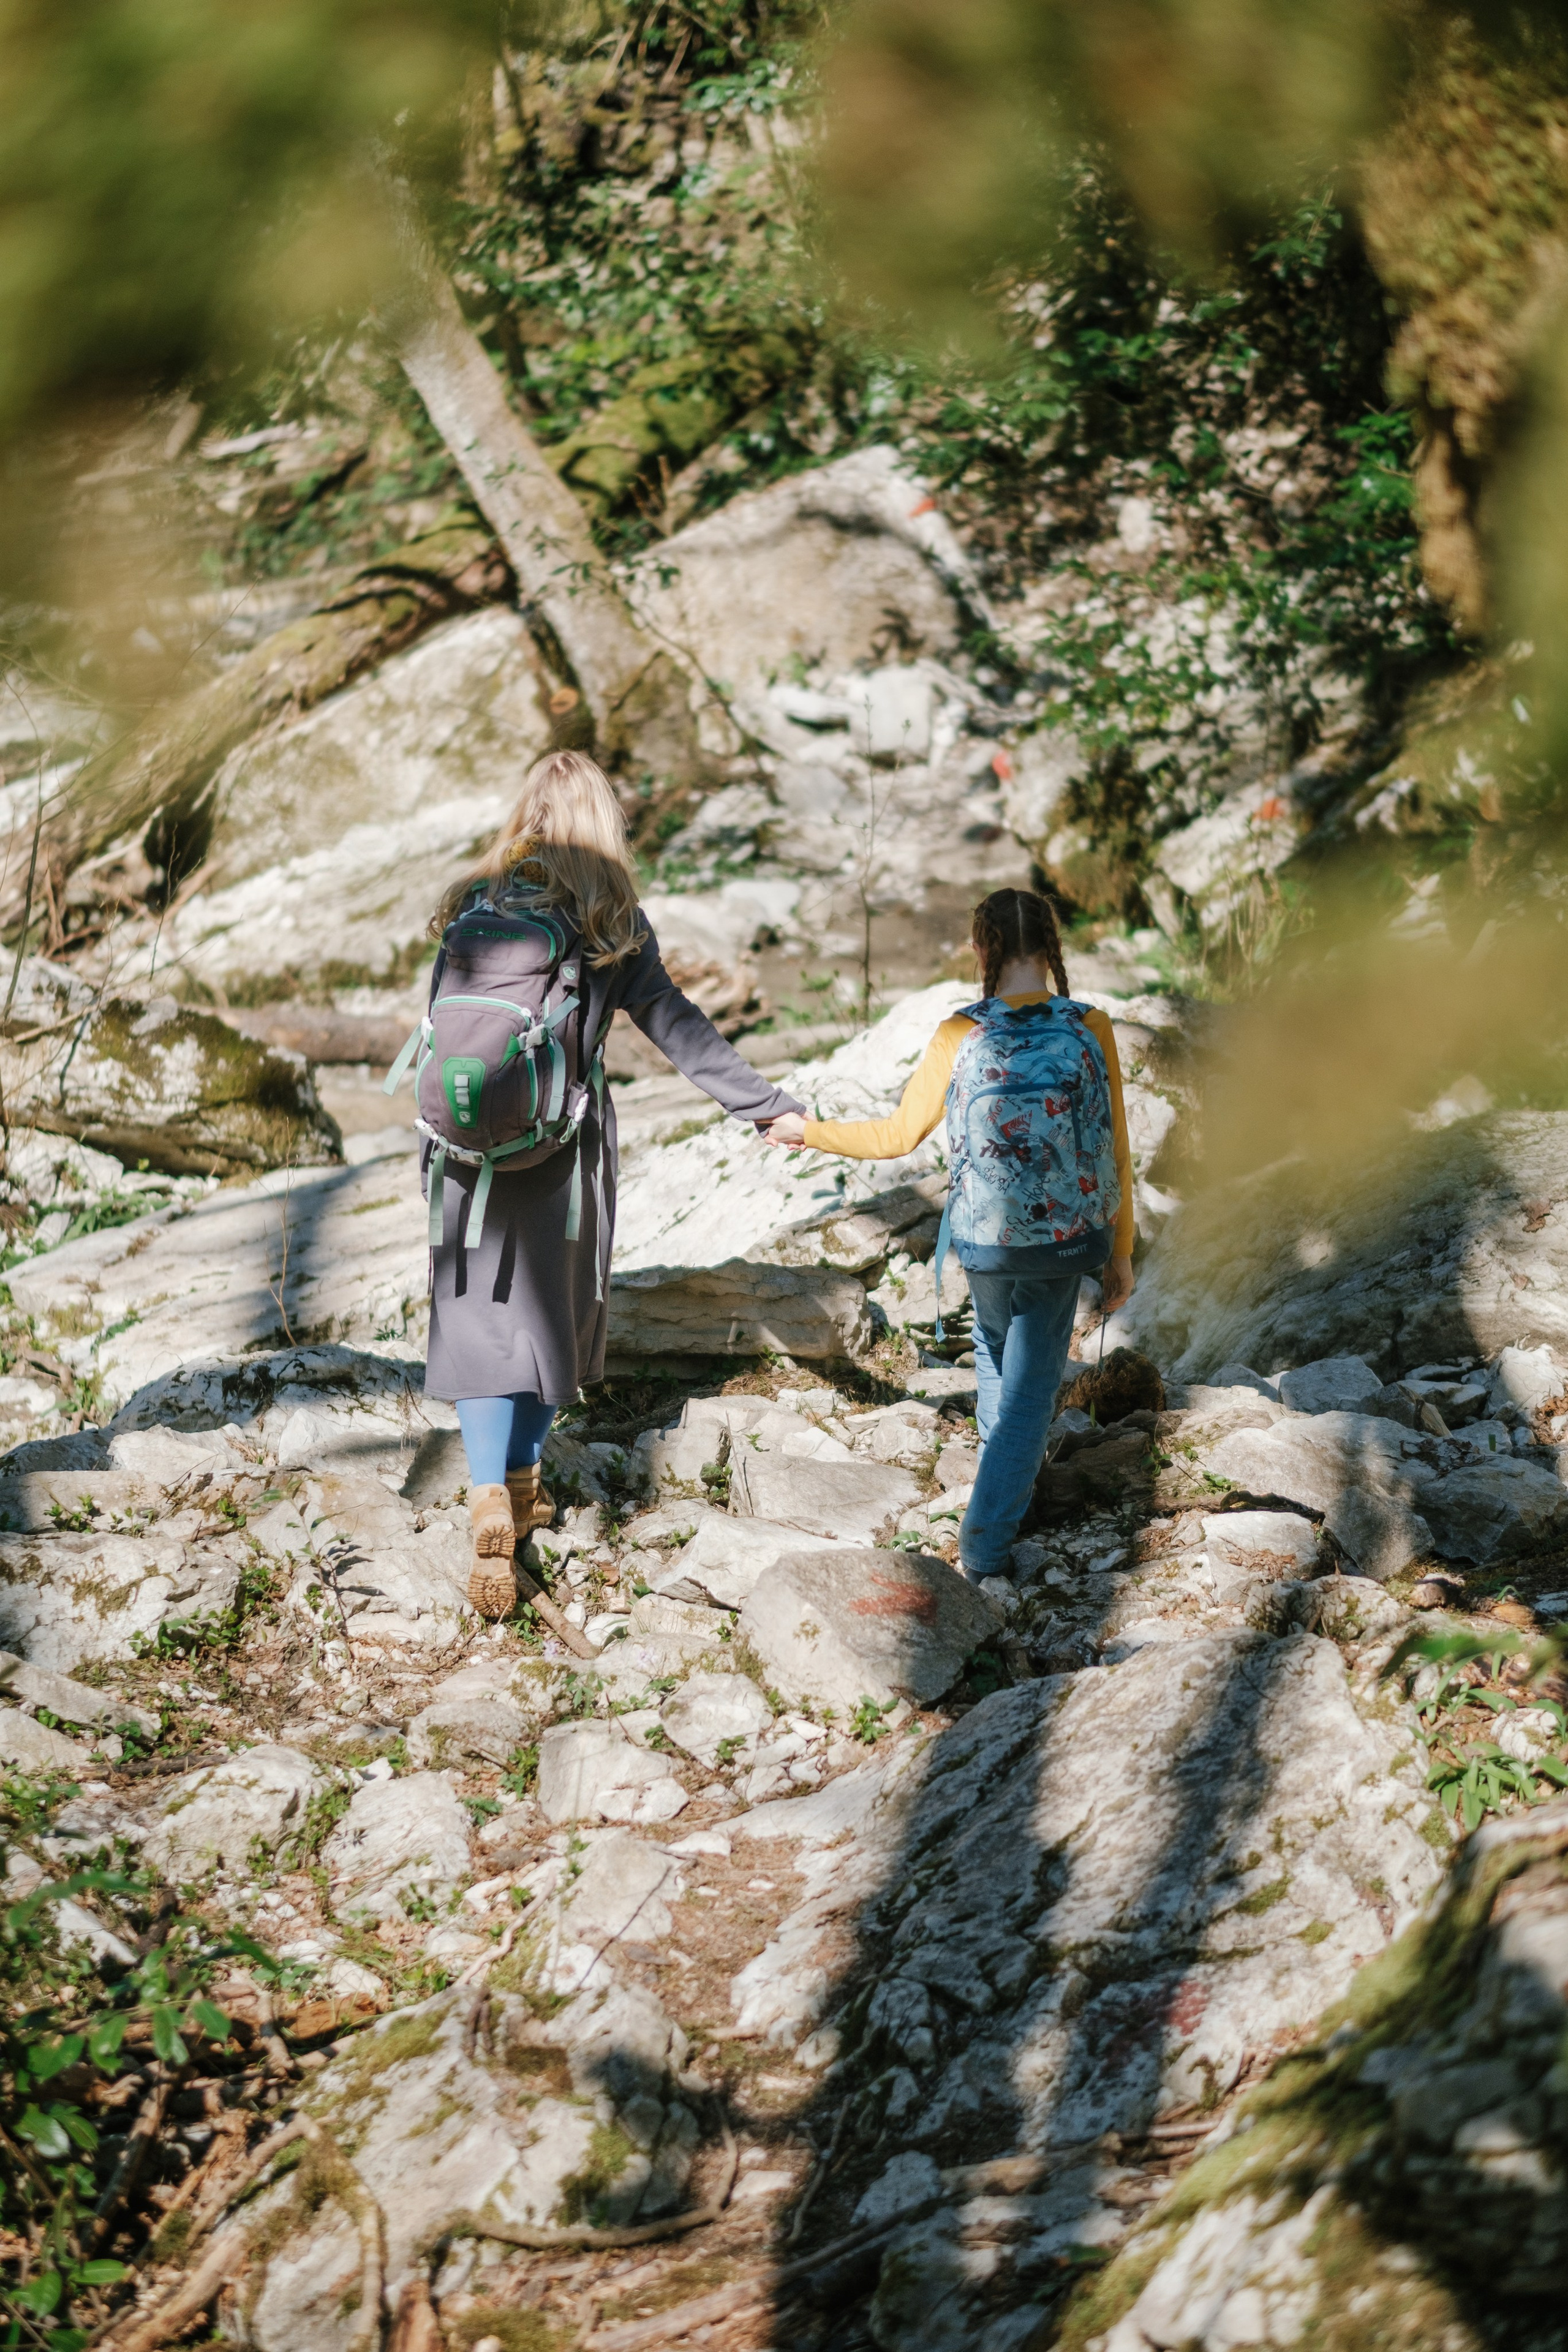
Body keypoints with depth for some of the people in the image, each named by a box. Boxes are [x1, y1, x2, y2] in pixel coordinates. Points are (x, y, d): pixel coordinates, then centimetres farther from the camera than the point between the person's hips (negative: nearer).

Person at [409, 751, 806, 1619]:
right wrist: (767, 1107, -2)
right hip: (560, 1150, -1)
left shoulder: (473, 905, 2)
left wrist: (434, 1144, 12)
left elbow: (436, 1021, 4)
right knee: (548, 1310, 16)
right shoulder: (609, 920, -4)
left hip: (464, 1146, 1)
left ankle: (490, 1502, -13)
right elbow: (676, 1028, -6)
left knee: (480, 1319, 3)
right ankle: (521, 1484, 28)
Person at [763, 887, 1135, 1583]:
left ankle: (1008, 1469, 52)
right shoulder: (1089, 1029, -10)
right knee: (1030, 1382, 11)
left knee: (996, 1347, 31)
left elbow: (897, 1136, -3)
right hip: (1065, 1239, -1)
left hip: (984, 1239, 1)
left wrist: (808, 1131, 13)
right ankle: (986, 1544, 10)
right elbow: (1115, 1152, -5)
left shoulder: (958, 1037, -11)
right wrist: (1121, 1252, 7)